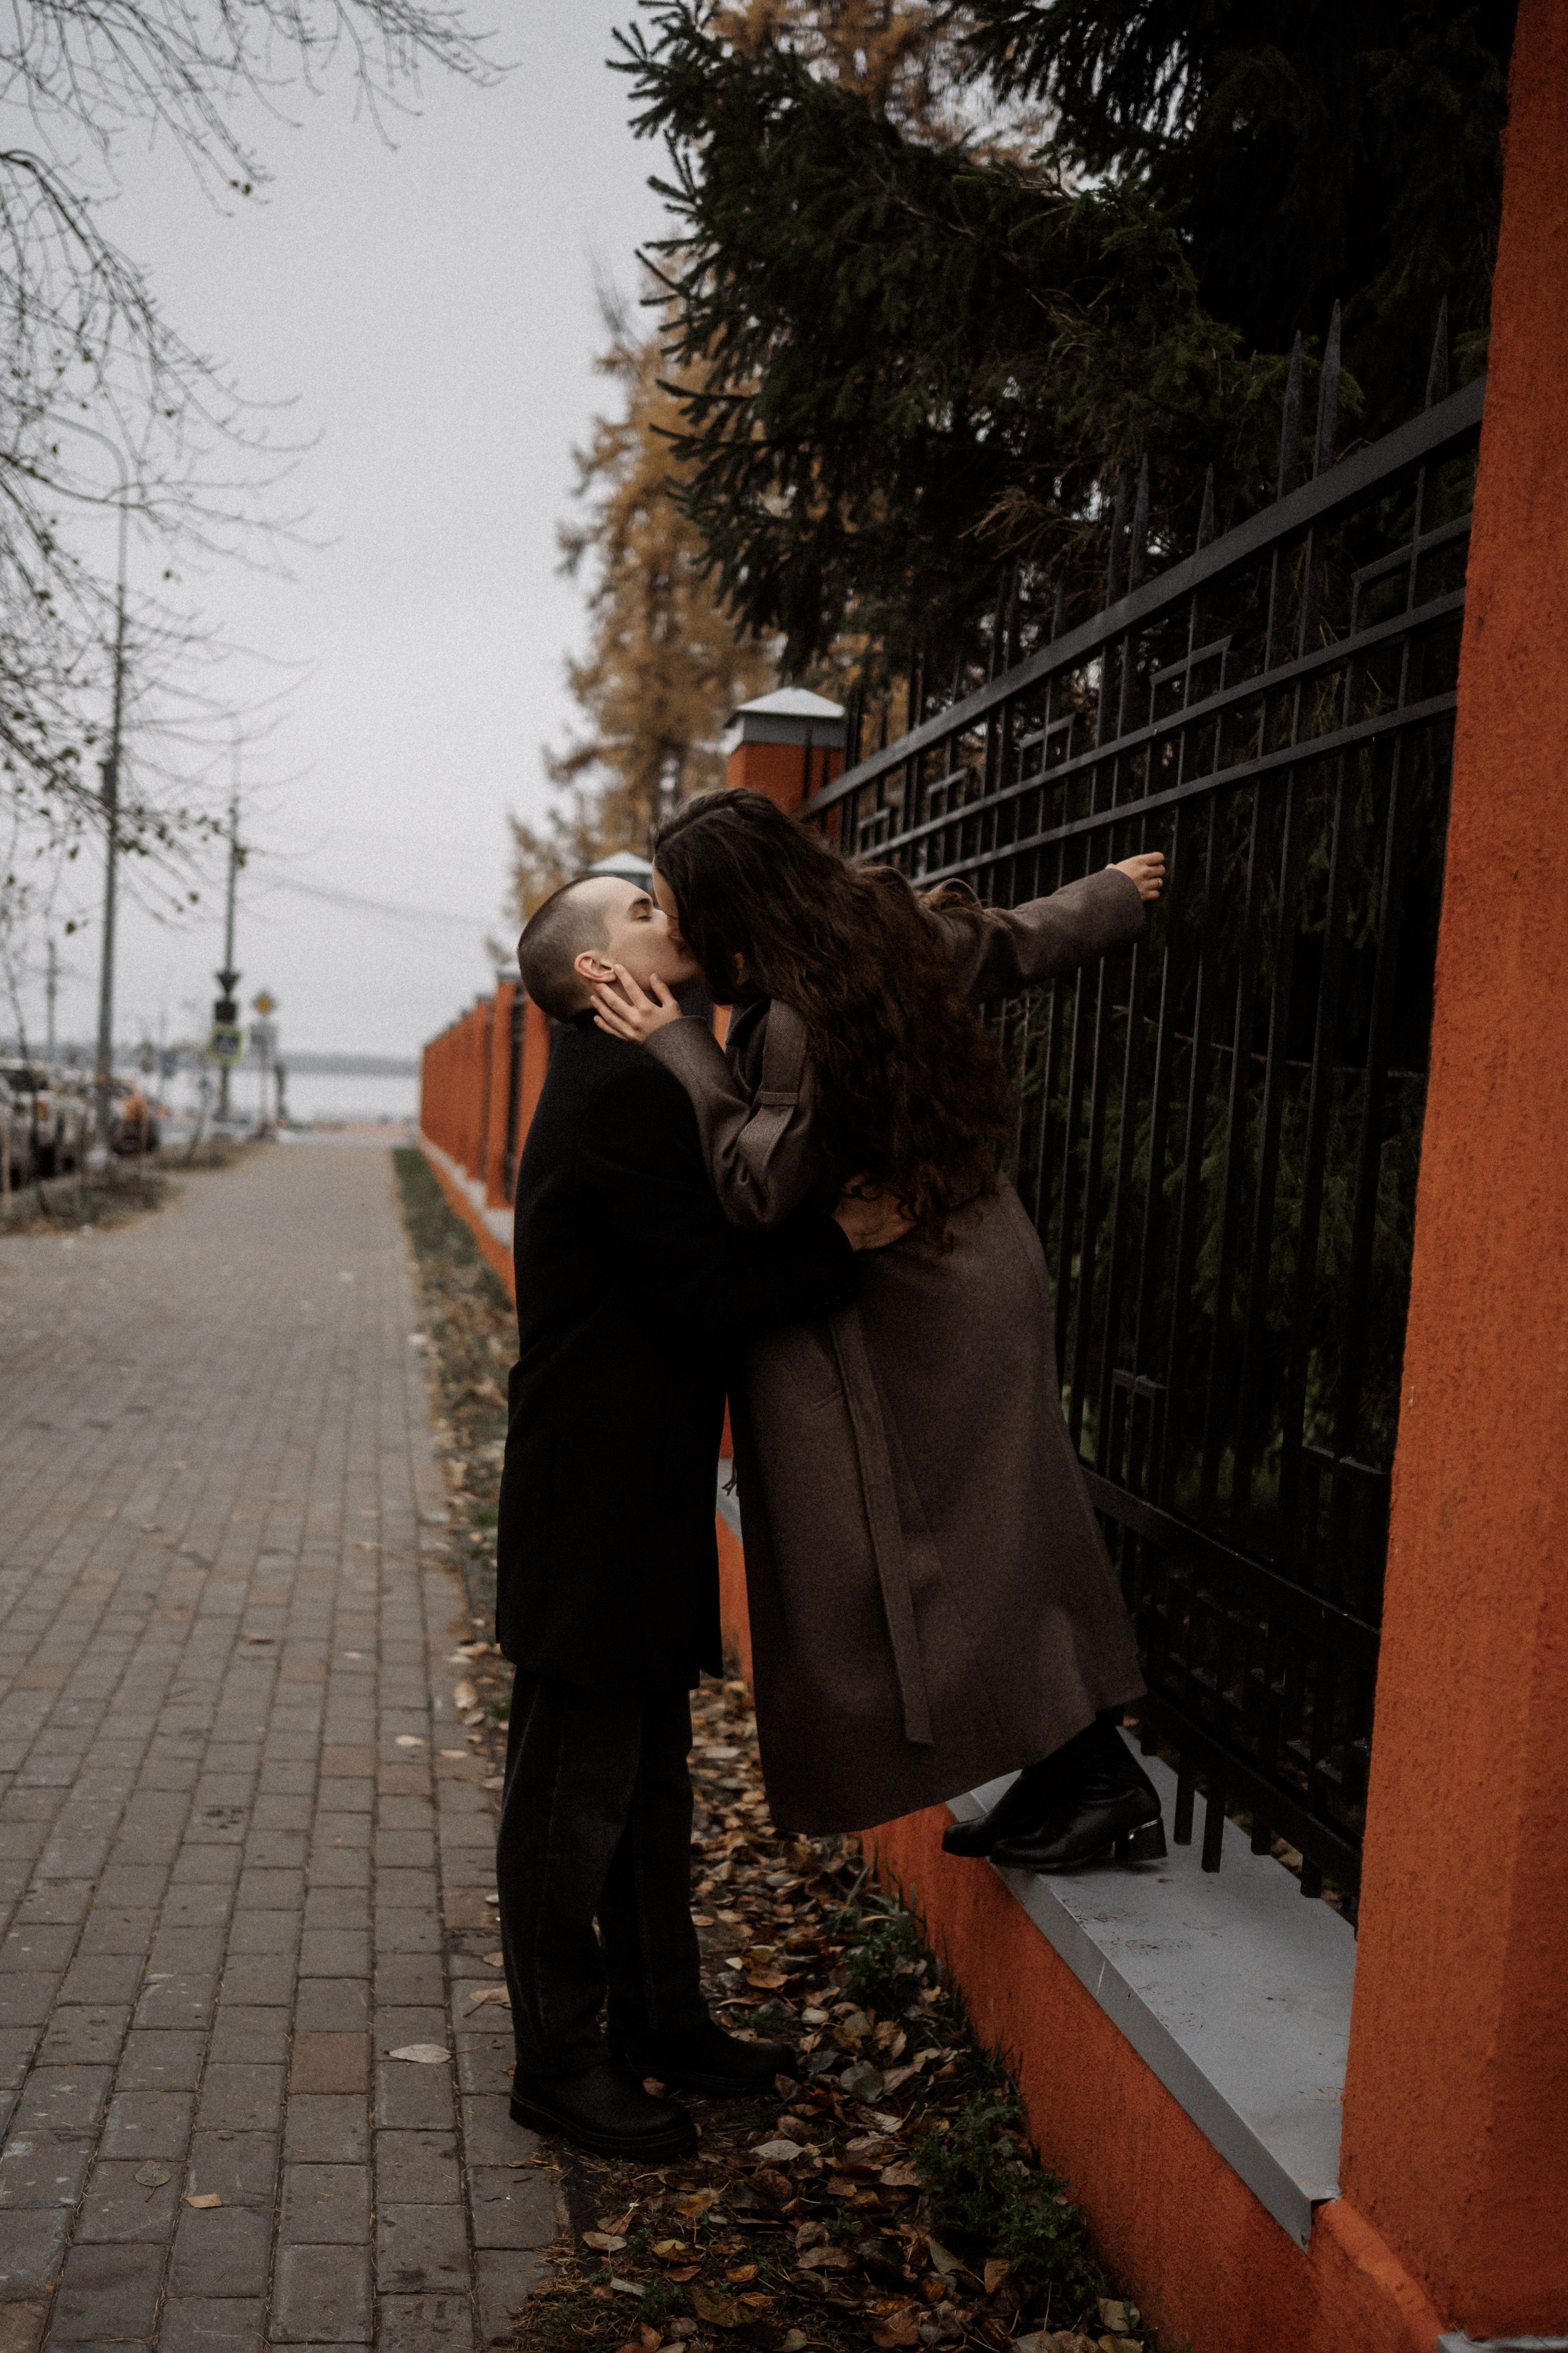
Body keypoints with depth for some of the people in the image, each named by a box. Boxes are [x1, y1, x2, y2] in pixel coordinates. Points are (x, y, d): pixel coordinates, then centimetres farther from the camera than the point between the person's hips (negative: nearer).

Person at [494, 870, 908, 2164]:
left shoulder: (624, 1082, 14)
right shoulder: (625, 1093, -19)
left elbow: (710, 1260, 13)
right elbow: (707, 1300, -21)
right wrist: (846, 1235, -20)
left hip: (641, 1503, 10)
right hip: (597, 1509, -10)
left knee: (650, 1777, 20)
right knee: (574, 1792, 4)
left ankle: (662, 2018, 35)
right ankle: (559, 2061, 19)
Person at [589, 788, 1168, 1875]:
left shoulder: (805, 1022, -29)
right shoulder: (893, 922, -1)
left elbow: (760, 1185, -24)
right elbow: (1023, 940, 15)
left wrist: (676, 1047, -21)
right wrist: (1115, 893, 34)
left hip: (909, 1316, -10)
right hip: (972, 1278, 10)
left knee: (947, 1554, 1)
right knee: (998, 1539, 15)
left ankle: (1099, 1783, 10)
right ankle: (1076, 1782, 23)